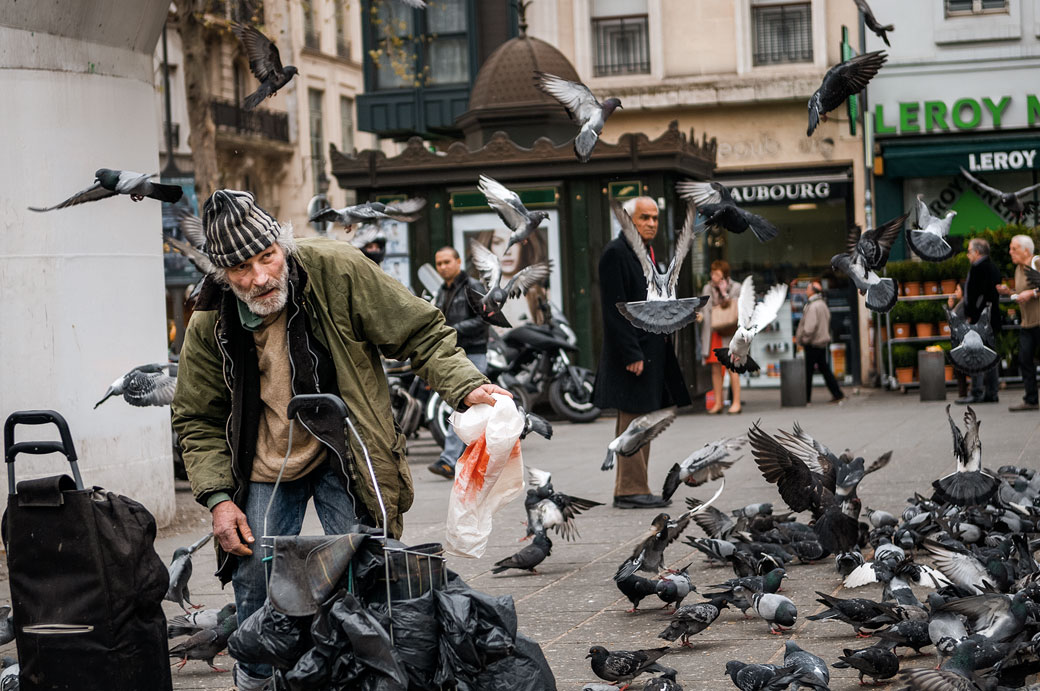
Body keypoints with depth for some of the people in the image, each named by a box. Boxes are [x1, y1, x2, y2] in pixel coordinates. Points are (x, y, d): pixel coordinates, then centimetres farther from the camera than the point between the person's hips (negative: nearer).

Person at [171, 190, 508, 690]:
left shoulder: (337, 272, -16)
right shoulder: (210, 325, -7)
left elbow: (421, 333, -11)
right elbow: (198, 421, 4)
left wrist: (466, 386, -27)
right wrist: (218, 498, -8)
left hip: (345, 460, -2)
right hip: (266, 467, 2)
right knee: (255, 584, 2)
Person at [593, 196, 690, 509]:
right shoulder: (615, 253, -12)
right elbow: (614, 309, -17)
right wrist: (631, 354, -21)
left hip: (651, 351, 10)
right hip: (633, 352, -10)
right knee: (633, 422, -6)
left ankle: (629, 490, 17)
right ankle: (631, 491, -2)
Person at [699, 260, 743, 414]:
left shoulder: (736, 288, 3)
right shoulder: (708, 288, 13)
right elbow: (704, 308, 20)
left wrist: (725, 294, -10)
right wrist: (699, 315, -2)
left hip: (729, 333, -4)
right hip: (712, 332, 4)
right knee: (715, 368, 3)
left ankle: (736, 402, 0)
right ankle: (718, 403, 8)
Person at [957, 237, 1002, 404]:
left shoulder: (977, 268, -13)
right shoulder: (994, 268, 16)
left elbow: (973, 294, -17)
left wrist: (970, 315, -11)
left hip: (979, 319, -10)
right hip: (992, 318, 10)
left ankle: (976, 393, -11)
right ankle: (991, 393, 12)